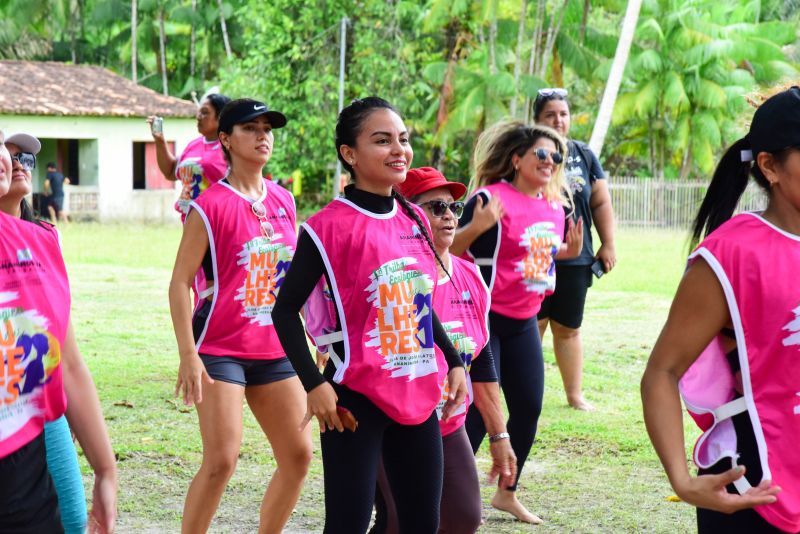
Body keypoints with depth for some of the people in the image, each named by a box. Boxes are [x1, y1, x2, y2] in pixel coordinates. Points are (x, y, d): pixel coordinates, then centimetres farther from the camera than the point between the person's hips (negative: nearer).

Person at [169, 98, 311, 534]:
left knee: (298, 456, 6)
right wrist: (188, 356, -19)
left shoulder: (284, 201, 8)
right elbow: (180, 283, -12)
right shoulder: (210, 206, -10)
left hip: (275, 349, 6)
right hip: (221, 350, -6)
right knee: (221, 460, -12)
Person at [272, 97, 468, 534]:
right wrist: (315, 384, -16)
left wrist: (454, 363, 16)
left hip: (417, 395, 7)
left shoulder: (414, 220, 9)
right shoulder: (330, 226, -11)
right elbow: (286, 309, -9)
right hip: (356, 398, -7)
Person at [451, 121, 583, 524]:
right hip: (484, 319, -7)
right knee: (479, 410, -8)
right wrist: (476, 227, -33)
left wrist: (570, 250, 4)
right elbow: (452, 250, -15)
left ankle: (507, 493, 26)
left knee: (529, 407, 10)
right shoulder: (492, 199, -14)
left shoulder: (554, 207, 7)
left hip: (524, 322, 7)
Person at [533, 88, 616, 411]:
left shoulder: (585, 156, 9)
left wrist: (608, 244, 7)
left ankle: (574, 393, 19)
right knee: (532, 325, 0)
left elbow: (601, 203, 13)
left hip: (576, 259, 3)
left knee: (569, 328, 12)